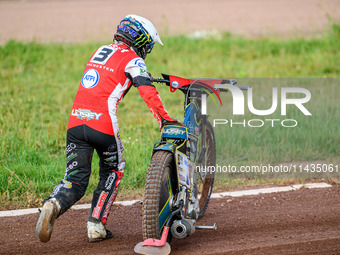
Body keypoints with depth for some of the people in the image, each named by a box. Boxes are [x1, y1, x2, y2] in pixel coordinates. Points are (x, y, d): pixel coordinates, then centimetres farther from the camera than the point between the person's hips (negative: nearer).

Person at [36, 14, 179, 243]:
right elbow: (147, 91, -14)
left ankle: (54, 205, -25)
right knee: (112, 173, 18)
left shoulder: (101, 51, 23)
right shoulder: (132, 60, 1)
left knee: (75, 179, 6)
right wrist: (164, 118, -18)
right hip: (103, 124, -5)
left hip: (76, 121, 5)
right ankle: (96, 226, 13)